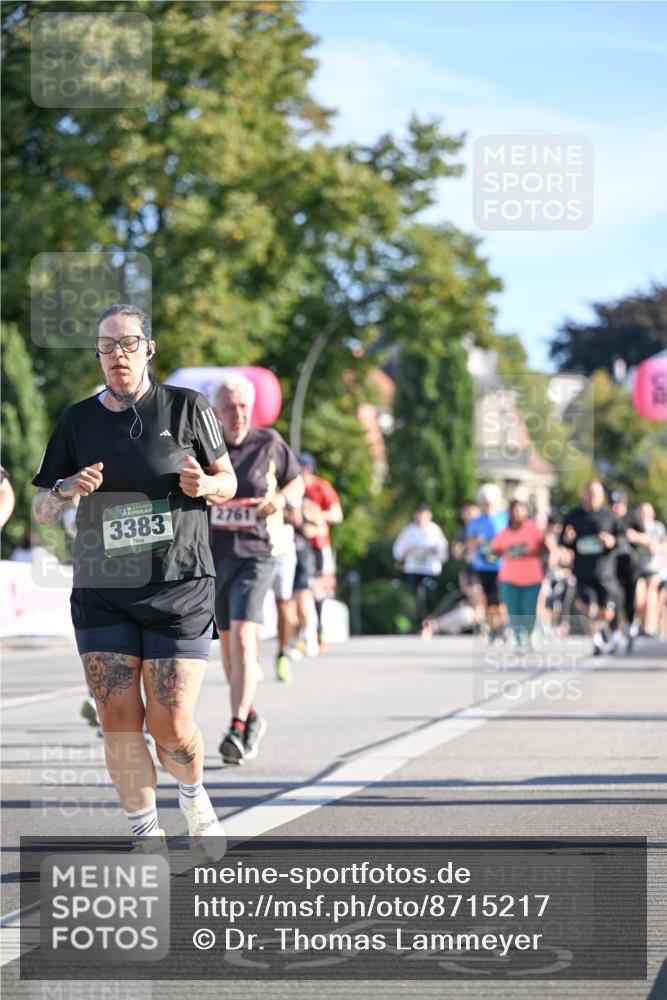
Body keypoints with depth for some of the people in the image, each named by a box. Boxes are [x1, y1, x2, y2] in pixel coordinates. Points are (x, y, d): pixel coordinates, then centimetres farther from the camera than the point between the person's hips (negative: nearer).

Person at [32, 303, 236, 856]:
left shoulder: (188, 407, 1)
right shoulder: (77, 421, 6)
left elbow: (228, 481, 10)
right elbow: (41, 508, 10)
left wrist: (205, 484, -13)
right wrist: (68, 489, -12)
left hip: (180, 587, -2)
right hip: (102, 591, 2)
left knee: (172, 726, -7)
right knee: (119, 722, -5)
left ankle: (194, 799, 25)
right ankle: (147, 836, 10)